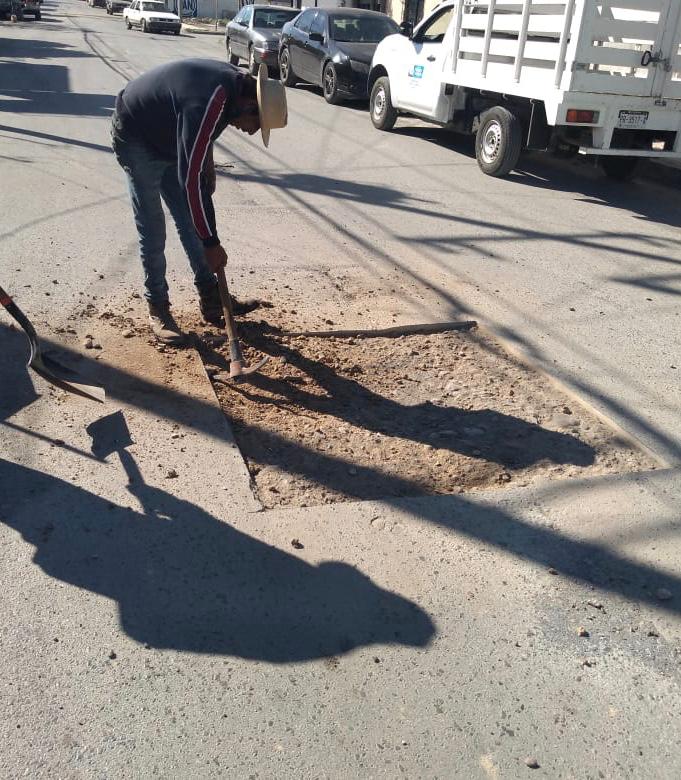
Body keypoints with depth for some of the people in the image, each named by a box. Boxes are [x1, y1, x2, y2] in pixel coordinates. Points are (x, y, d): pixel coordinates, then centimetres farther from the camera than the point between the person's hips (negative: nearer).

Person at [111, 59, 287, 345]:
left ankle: (211, 299, 14)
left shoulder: (235, 83, -9)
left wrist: (208, 166, 3)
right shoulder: (207, 103, -37)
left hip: (167, 138, 9)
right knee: (152, 229, -7)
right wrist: (211, 243, -32)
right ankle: (157, 308, 5)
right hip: (135, 139, -9)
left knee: (190, 222, 8)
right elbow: (190, 176, -37)